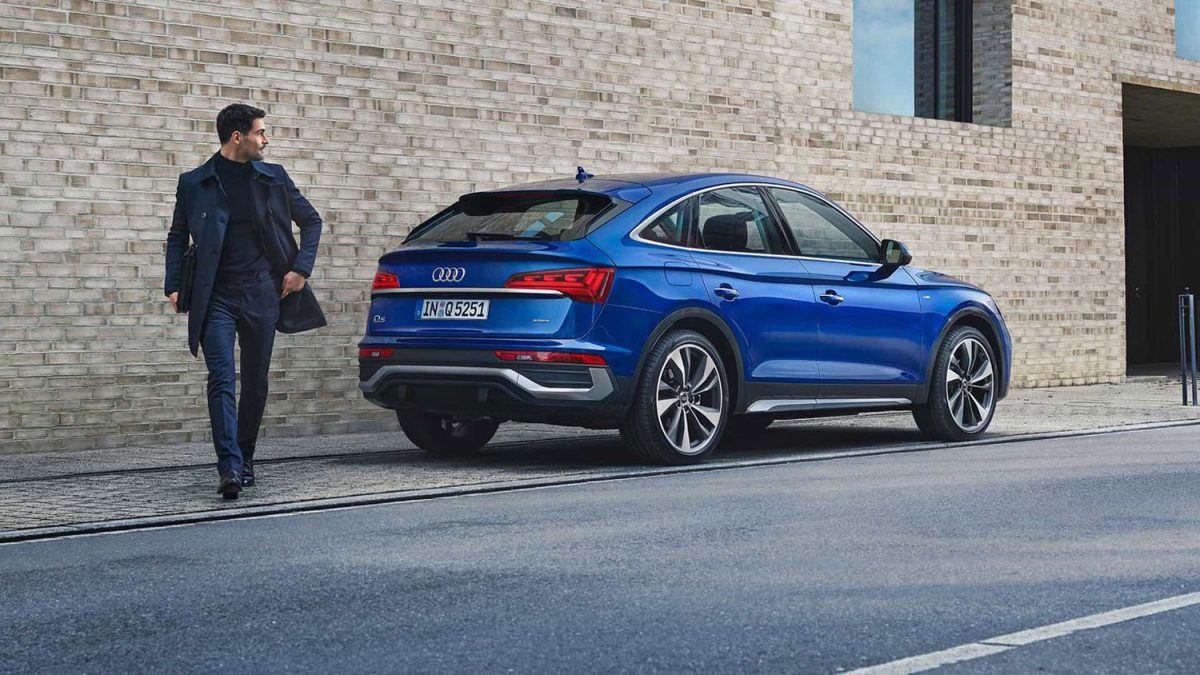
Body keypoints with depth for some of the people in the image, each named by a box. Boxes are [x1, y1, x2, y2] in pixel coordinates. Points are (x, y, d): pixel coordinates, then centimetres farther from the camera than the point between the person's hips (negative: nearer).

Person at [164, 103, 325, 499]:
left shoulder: (273, 178, 7)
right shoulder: (194, 183, 3)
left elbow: (311, 221, 17)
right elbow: (177, 238, 10)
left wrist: (301, 268, 5)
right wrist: (174, 286, -1)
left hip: (262, 294, 2)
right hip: (216, 298, -2)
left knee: (256, 383, 8)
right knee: (222, 381, -14)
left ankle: (244, 461, 22)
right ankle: (229, 467, -20)